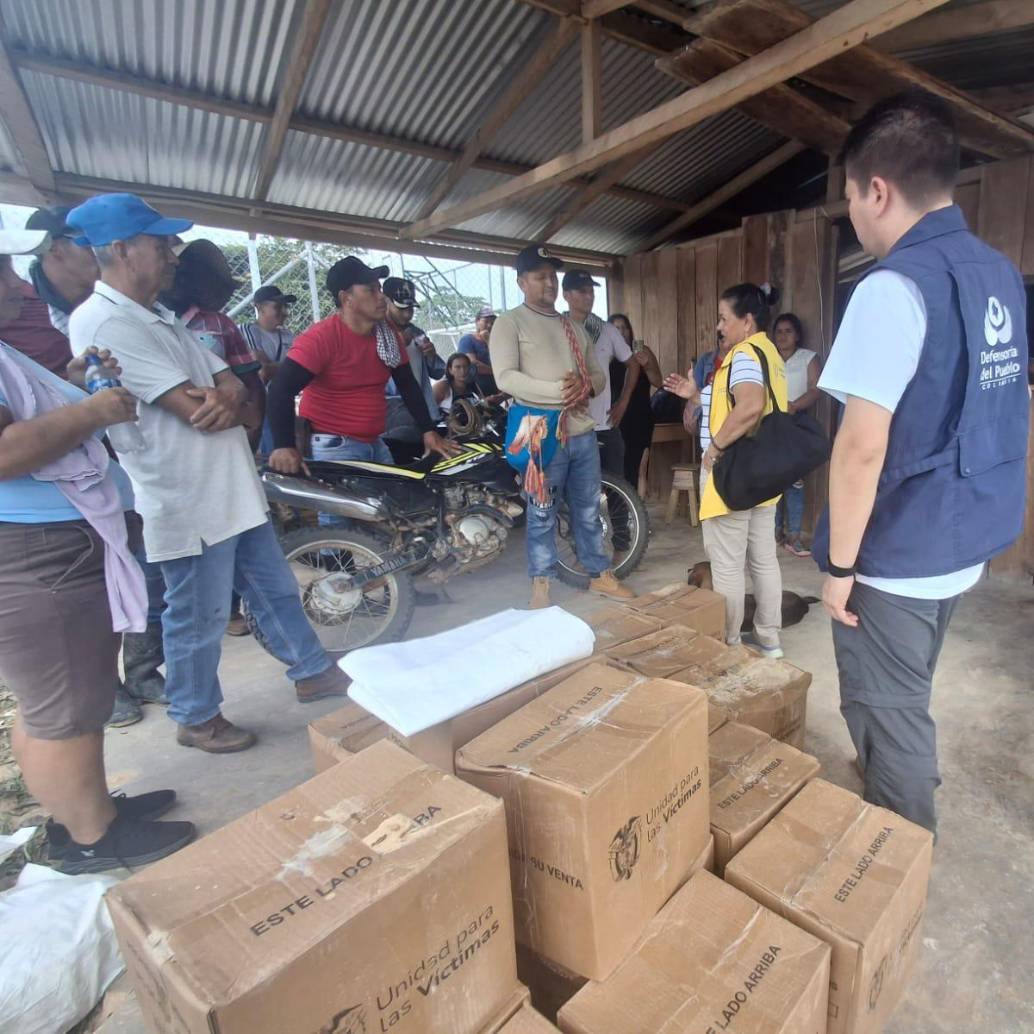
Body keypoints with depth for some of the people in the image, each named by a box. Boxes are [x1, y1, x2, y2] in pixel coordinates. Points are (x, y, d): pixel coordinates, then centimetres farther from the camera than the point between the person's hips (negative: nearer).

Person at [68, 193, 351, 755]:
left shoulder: (162, 318, 15)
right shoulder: (102, 322, -15)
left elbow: (233, 385, 8)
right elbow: (193, 410, -22)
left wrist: (225, 397, -15)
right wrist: (234, 404, -2)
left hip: (235, 492, 9)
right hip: (187, 503, -9)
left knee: (275, 590, 18)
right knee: (199, 619, 7)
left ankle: (313, 673, 34)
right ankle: (196, 719, 28)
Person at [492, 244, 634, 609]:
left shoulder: (574, 327, 18)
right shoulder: (510, 322, -3)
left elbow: (598, 375, 17)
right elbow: (506, 378, -15)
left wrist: (585, 385, -7)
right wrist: (558, 390, -21)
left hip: (583, 432, 6)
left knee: (589, 511, 15)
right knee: (542, 516, 4)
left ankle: (600, 575, 28)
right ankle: (541, 586, 17)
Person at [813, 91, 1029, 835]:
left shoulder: (894, 288, -20)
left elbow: (863, 446, -25)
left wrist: (840, 563, -15)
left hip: (899, 556, -9)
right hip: (967, 544, 9)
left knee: (888, 717, 10)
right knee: (905, 704, 27)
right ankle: (908, 846, 48)